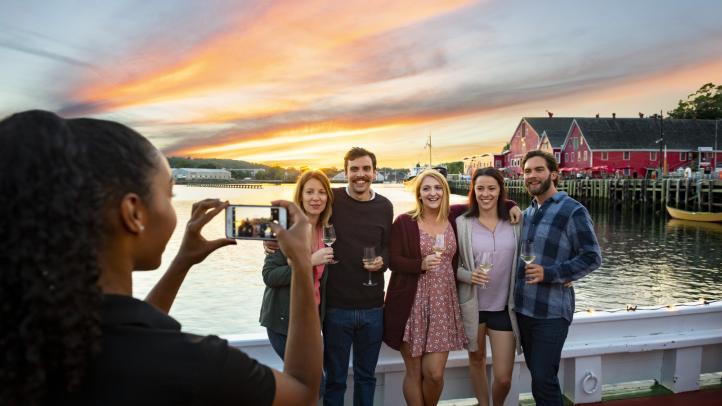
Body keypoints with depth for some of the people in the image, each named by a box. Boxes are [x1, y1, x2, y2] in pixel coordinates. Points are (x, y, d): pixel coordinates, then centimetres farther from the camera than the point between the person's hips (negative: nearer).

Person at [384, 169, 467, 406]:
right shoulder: (404, 222, -4)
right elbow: (392, 260, -6)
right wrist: (421, 264, -21)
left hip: (443, 304, 2)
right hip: (411, 304, -2)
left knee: (435, 373, 3)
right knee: (414, 372, 6)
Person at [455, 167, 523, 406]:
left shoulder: (515, 222, -2)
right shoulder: (462, 223, -6)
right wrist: (468, 276, -21)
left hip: (504, 307, 1)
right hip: (472, 305, 0)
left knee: (503, 377, 3)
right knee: (476, 361, 18)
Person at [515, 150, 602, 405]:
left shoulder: (573, 211, -8)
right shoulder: (526, 213, 13)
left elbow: (592, 257, -11)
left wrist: (549, 273, -20)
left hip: (551, 312, -6)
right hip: (522, 308, 7)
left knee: (543, 381, -6)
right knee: (538, 376, 16)